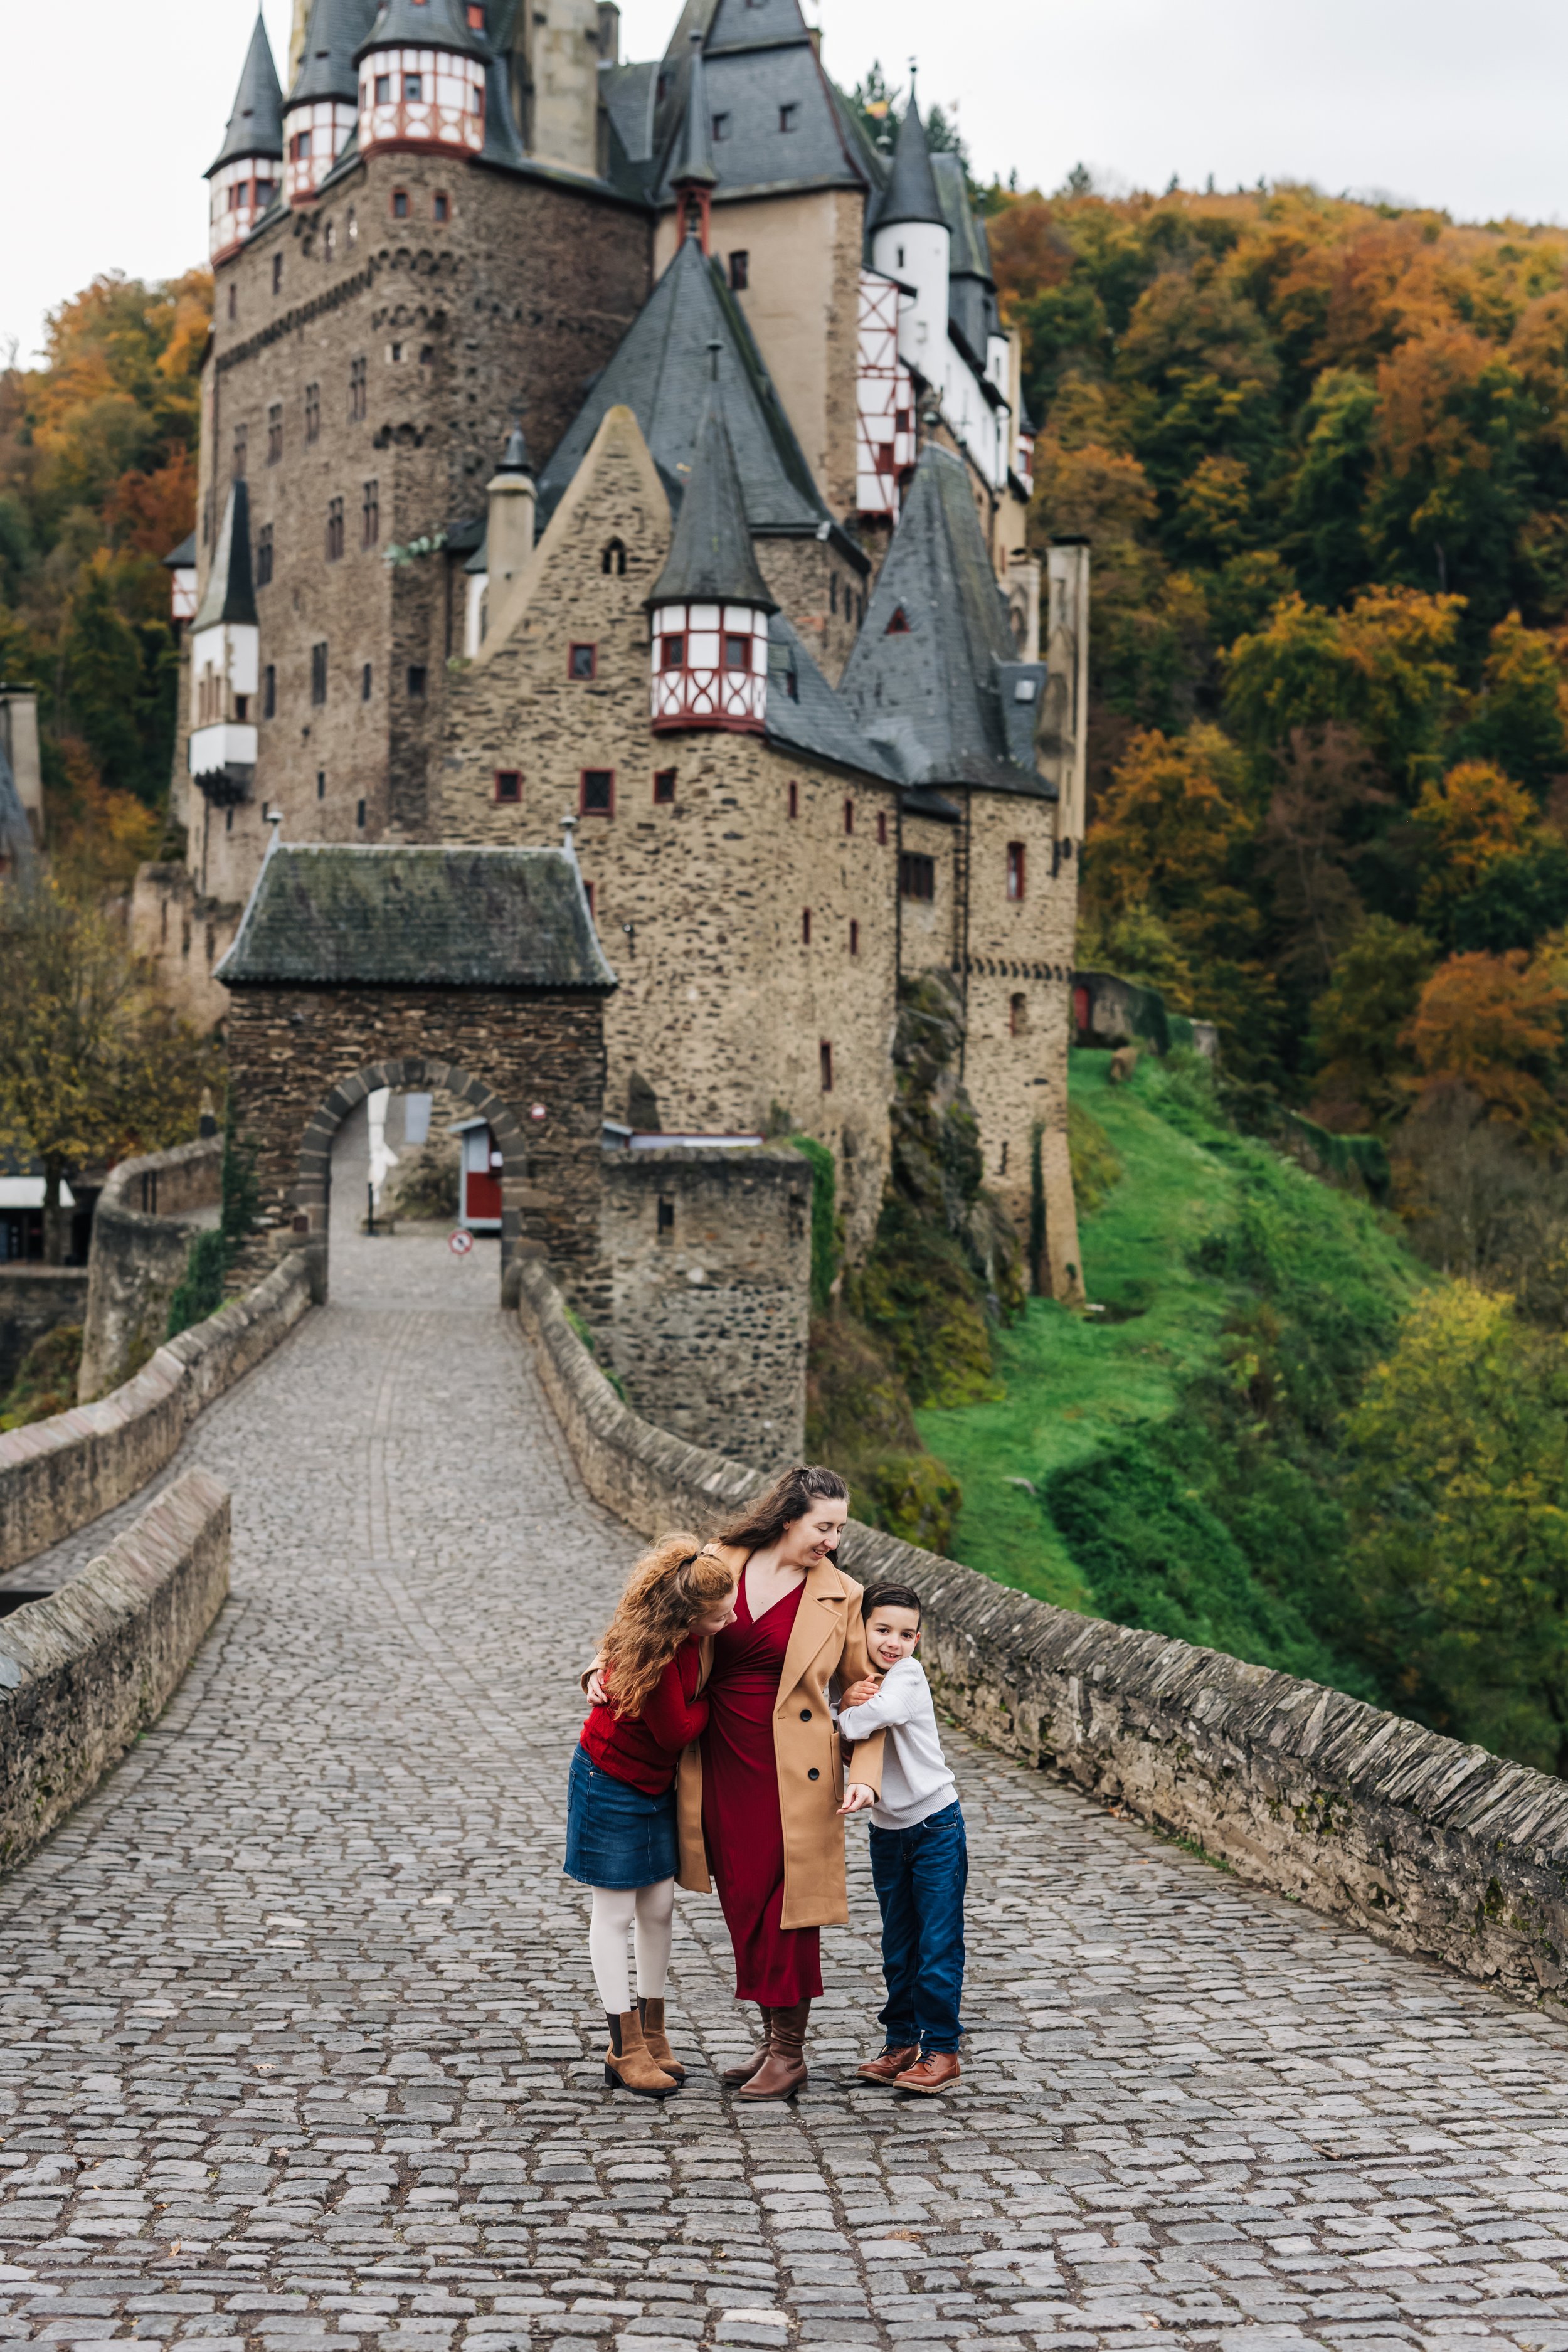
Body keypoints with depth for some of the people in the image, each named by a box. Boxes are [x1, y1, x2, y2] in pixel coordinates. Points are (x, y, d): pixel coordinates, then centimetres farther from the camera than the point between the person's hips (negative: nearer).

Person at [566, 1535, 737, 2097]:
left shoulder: (682, 1634, -11)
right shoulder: (654, 1653, -35)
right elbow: (676, 1731, -22)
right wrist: (714, 1696, -9)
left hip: (655, 1784, 8)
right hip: (611, 1784, -8)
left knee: (659, 1908, 12)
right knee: (615, 1913, 4)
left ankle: (651, 2035, 25)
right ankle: (626, 2050, 13)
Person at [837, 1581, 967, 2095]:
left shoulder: (908, 1674, -14)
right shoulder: (861, 1678, 4)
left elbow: (881, 1711, -34)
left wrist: (842, 1719, -17)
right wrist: (848, 1701, -23)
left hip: (935, 1825, -6)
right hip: (887, 1831, 6)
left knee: (938, 1946, -2)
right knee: (898, 1945, 15)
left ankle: (941, 2049, 5)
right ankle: (901, 2042, 25)